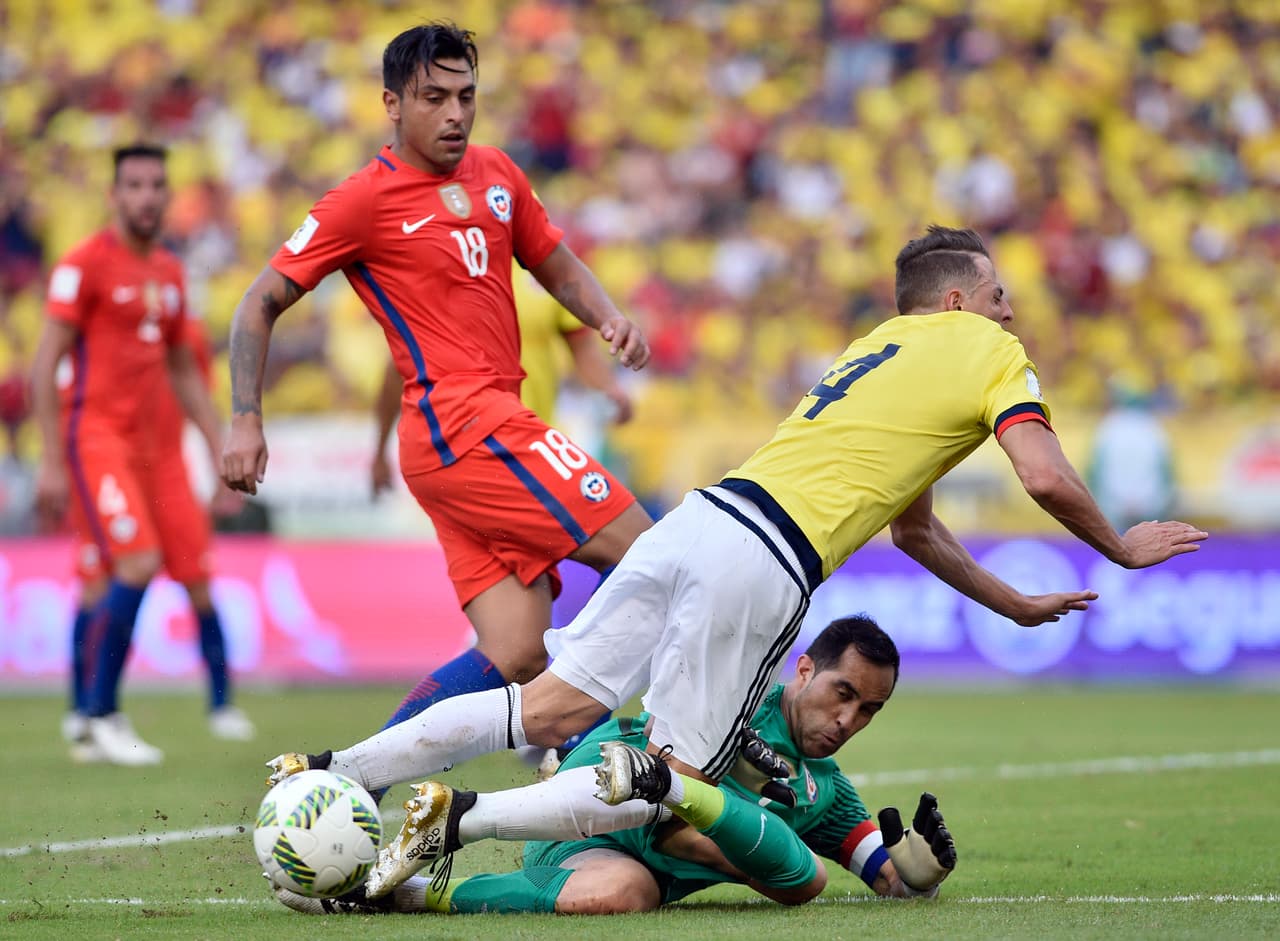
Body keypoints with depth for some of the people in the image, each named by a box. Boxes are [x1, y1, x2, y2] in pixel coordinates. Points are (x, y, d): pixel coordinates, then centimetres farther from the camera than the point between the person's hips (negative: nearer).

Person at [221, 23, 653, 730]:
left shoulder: (496, 173, 16)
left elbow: (559, 269, 28)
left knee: (515, 658, -3)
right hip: (462, 426, -7)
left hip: (493, 423, 7)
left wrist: (610, 320, 7)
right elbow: (261, 305, -2)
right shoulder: (367, 199, -4)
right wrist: (246, 420, -11)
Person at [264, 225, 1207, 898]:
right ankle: (453, 818, -22)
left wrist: (1015, 604, 45)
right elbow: (1048, 479, -3)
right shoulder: (991, 352, 11)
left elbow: (912, 527, 41)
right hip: (763, 568, -8)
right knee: (673, 778, -5)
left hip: (697, 521, 8)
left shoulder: (879, 348, 34)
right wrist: (1120, 547, 15)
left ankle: (329, 775, -4)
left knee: (551, 709, 6)